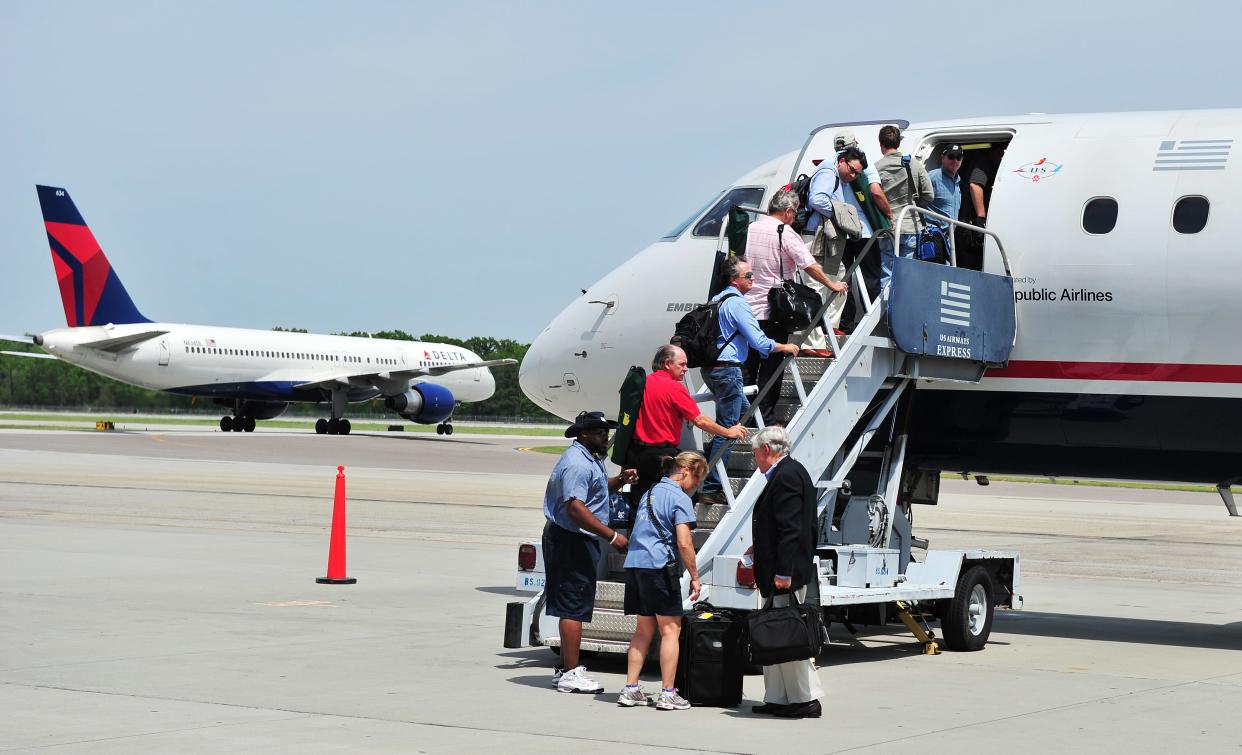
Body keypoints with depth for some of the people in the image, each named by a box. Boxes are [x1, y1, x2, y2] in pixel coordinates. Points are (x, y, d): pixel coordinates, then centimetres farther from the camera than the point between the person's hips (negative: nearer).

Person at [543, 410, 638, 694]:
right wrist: (611, 536, -29)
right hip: (571, 541, -11)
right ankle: (570, 673, -7)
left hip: (579, 541, 11)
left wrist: (620, 480, 14)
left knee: (573, 606, 16)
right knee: (574, 607, -9)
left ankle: (565, 668, 24)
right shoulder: (577, 463, -19)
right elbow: (575, 508, -28)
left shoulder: (590, 459, 16)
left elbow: (596, 488, 34)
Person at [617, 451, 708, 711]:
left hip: (634, 563, 8)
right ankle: (667, 694, -2)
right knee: (670, 629, 0)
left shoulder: (651, 492, 20)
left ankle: (630, 689, 11)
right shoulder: (680, 498, -6)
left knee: (644, 629, 13)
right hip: (659, 566, -8)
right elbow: (684, 544, -13)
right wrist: (695, 577, -5)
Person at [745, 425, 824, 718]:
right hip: (782, 569, 11)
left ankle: (807, 700, -2)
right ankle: (778, 698, 16)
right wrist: (760, 547, 24)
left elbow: (790, 528, -22)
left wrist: (783, 572, -24)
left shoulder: (786, 476, -15)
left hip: (786, 575, -11)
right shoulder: (790, 472, 16)